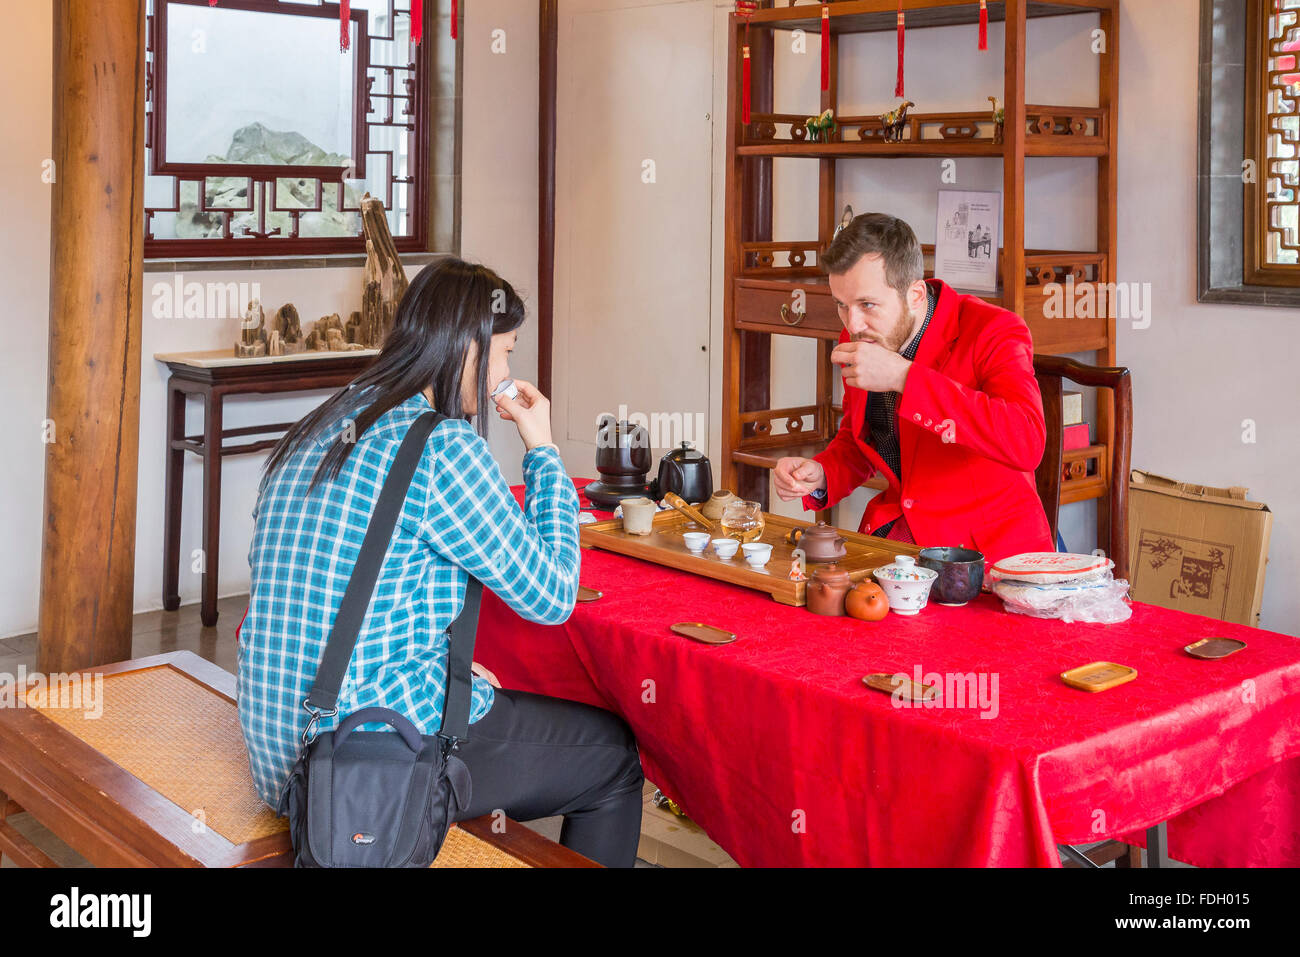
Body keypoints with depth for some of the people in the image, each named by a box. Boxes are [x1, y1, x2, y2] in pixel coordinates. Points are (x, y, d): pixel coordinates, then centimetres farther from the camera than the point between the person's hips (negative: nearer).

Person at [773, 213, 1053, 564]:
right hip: (893, 528, 6)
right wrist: (819, 476, -3)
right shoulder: (856, 340, 5)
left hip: (988, 544, -5)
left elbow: (1027, 442, -32)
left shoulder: (993, 331, -15)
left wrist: (904, 377, -33)